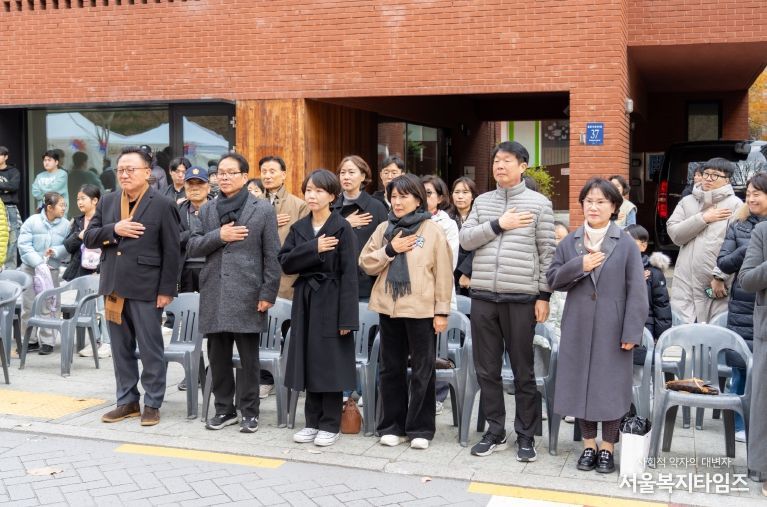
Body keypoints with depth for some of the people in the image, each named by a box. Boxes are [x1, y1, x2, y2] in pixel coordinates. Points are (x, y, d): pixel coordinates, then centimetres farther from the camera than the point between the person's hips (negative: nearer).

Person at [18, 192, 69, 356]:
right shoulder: (32, 221, -8)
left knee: (47, 307, 2)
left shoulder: (65, 225, -3)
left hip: (51, 270, 1)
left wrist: (56, 251, -22)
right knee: (28, 306, 6)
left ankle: (47, 341, 10)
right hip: (30, 269, 0)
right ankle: (30, 340, 17)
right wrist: (39, 263, -20)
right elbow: (24, 245, -12)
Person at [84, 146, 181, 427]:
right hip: (113, 288, 5)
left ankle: (152, 404, 13)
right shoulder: (107, 202, 11)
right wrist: (113, 230, -11)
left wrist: (166, 290, -11)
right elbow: (88, 238, 9)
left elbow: (171, 252, -7)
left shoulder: (163, 206, -5)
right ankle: (127, 401, 24)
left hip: (146, 289, -5)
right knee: (121, 349, 13)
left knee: (150, 349, 2)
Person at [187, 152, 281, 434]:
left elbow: (272, 257, -1)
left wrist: (268, 294, -7)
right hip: (214, 294, 4)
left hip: (247, 295, -4)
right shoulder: (207, 209, 14)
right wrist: (218, 236, -9)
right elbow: (192, 247, 8)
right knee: (218, 356, 8)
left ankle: (249, 412, 12)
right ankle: (224, 409, 20)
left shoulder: (263, 210, 1)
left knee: (248, 358, 2)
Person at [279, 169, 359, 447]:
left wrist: (347, 317, -16)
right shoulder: (299, 228, 10)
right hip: (305, 300, 5)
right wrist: (313, 248, -16)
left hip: (331, 301, -5)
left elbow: (349, 273, -11)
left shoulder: (342, 228, -7)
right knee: (309, 361, 9)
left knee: (330, 362, 0)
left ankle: (330, 425, 11)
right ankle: (313, 421, 20)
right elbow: (285, 262, -1)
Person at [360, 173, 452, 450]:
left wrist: (442, 311, -8)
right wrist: (389, 249, -9)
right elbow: (366, 264, 6)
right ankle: (392, 426, 21)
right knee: (391, 368, 11)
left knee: (422, 370, 4)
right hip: (389, 308, 4)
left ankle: (420, 429, 14)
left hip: (421, 310, -4)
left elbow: (443, 274, -4)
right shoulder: (384, 229, 9)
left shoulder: (433, 230, -3)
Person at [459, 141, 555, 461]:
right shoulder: (482, 201, 12)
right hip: (483, 297, 4)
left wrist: (544, 295, -6)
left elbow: (547, 253, -1)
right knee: (487, 369, 9)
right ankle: (495, 432, 20)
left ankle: (526, 435, 15)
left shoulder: (539, 203, 1)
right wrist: (498, 225, -9)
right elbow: (465, 239, 3)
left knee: (523, 371, 4)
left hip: (521, 298, -4)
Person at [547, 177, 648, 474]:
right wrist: (579, 267, -13)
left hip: (612, 329, -3)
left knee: (610, 385, 3)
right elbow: (553, 280, 4)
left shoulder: (626, 245, -2)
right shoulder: (569, 243, 8)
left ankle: (607, 447, 17)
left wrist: (632, 332, -11)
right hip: (578, 327, 3)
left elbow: (637, 292, -5)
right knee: (580, 383, 8)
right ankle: (588, 444, 22)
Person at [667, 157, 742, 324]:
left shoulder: (735, 205, 0)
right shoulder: (687, 202, 13)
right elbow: (674, 233, 1)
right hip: (686, 282, 4)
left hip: (716, 284, -3)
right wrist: (703, 218, -6)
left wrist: (720, 277, -11)